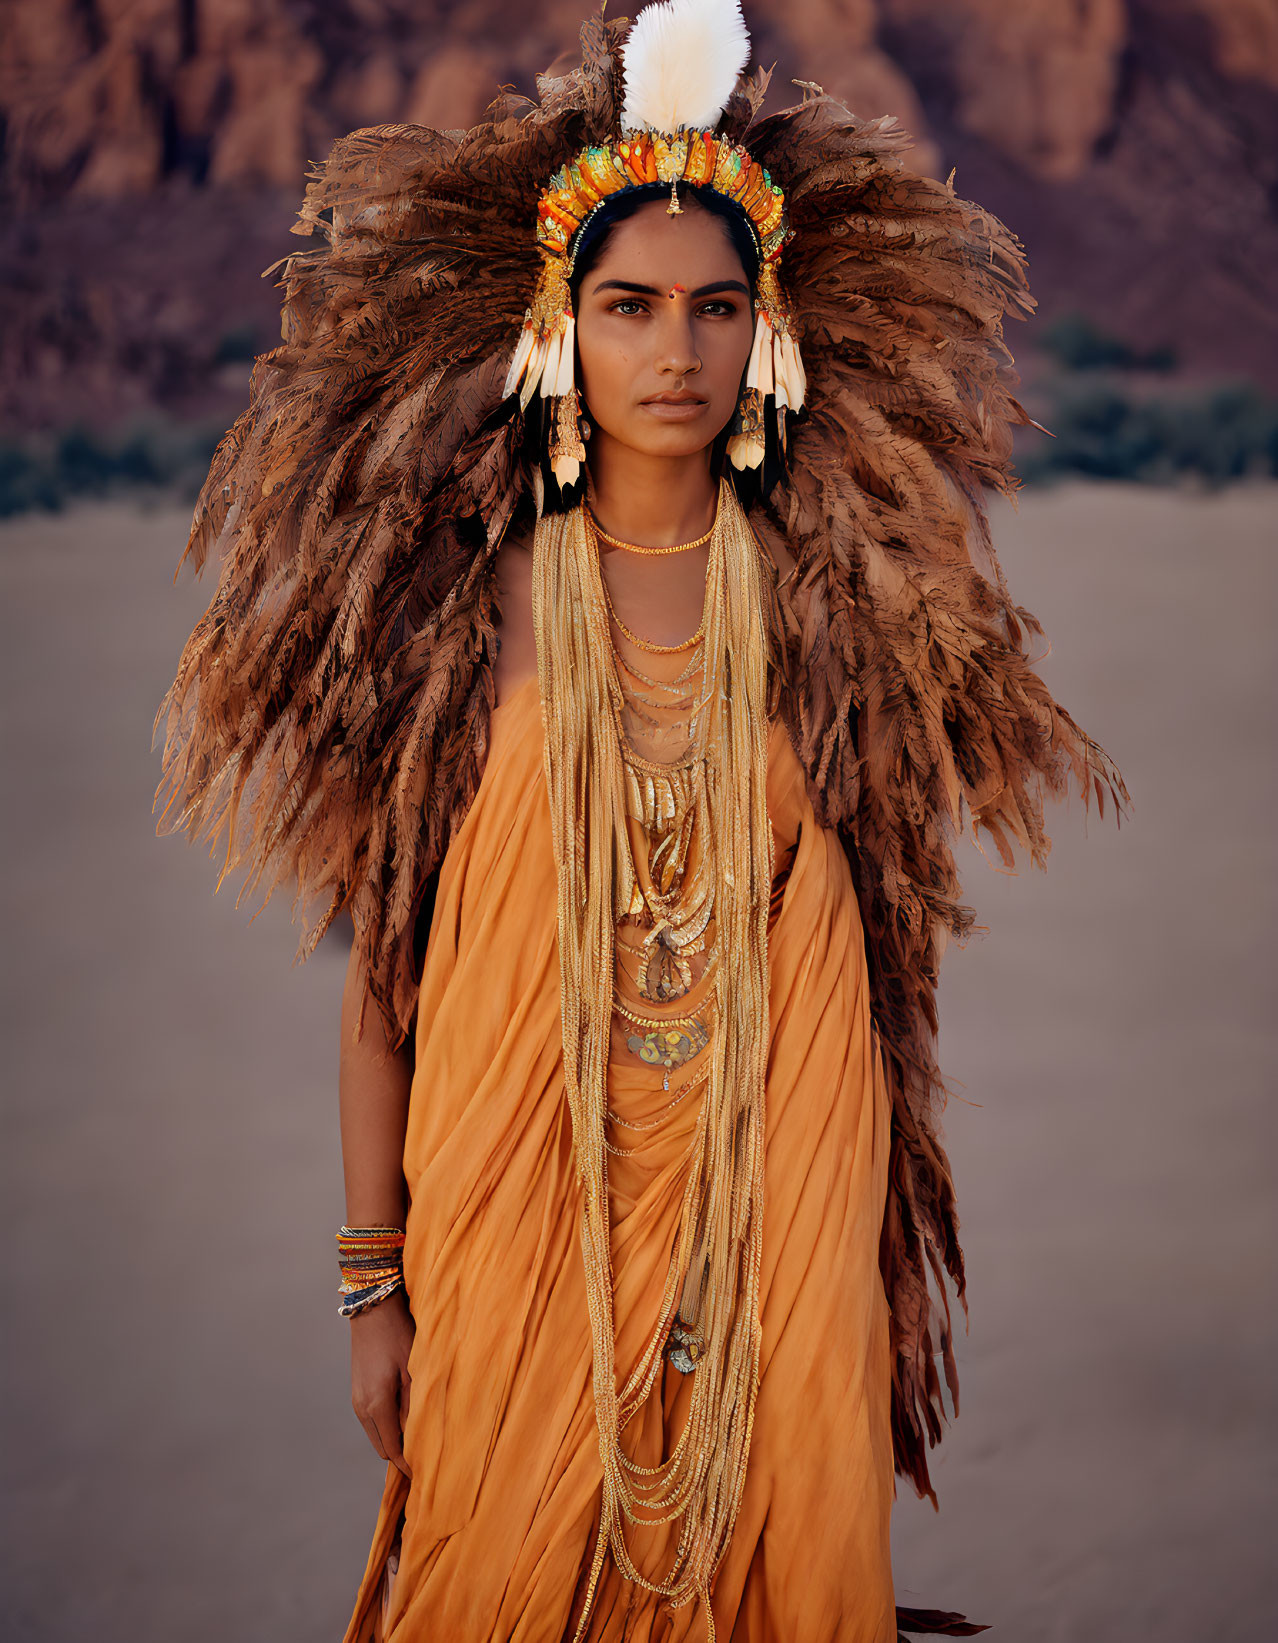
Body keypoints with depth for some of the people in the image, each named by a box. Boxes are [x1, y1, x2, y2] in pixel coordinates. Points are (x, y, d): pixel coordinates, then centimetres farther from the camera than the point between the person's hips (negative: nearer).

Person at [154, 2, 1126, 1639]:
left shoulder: (830, 603, 1)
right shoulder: (465, 603, -3)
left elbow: (889, 952, 6)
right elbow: (381, 963, -2)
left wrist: (902, 1261, 6)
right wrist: (372, 1280, -2)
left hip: (779, 1217, 1)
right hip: (519, 1213, -1)